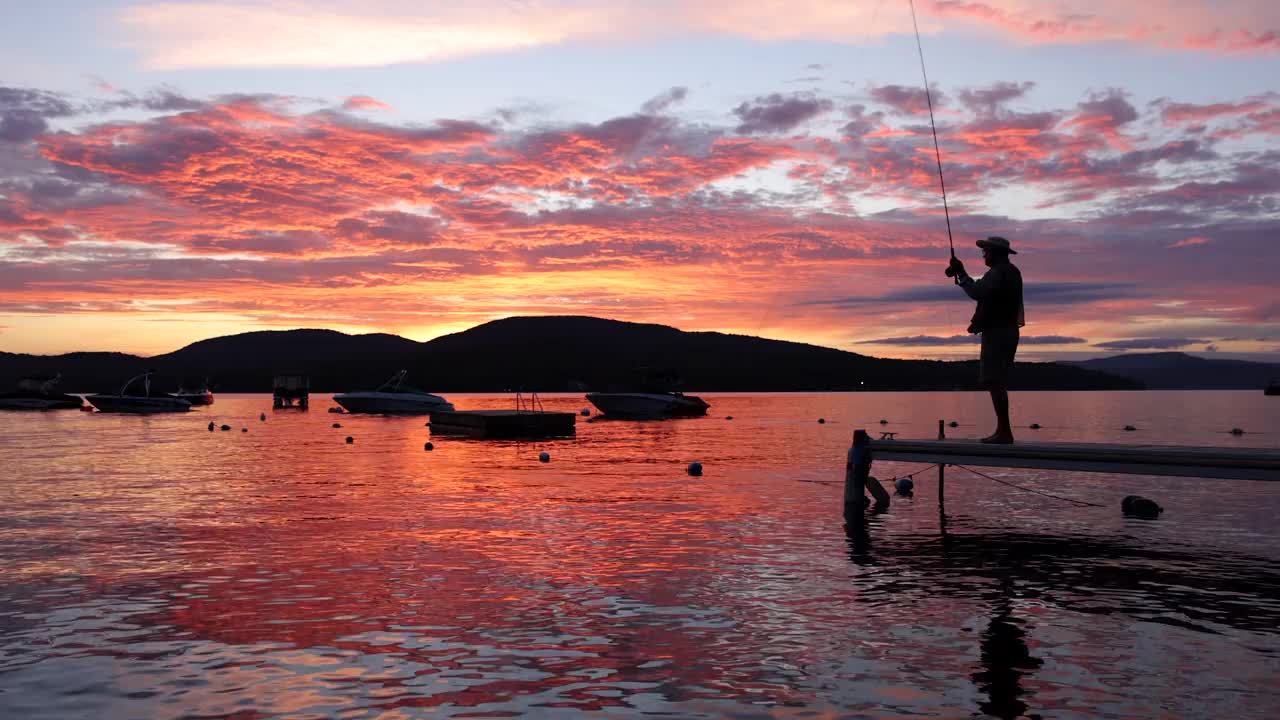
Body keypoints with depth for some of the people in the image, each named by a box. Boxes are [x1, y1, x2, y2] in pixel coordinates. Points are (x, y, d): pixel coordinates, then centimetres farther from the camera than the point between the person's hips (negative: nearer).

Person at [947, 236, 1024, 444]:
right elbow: (984, 290, 21)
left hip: (996, 333, -10)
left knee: (995, 382, -10)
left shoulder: (997, 273, -14)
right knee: (997, 383, 13)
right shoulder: (1013, 272, 18)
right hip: (1008, 331, 10)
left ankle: (1004, 431, -11)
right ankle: (1002, 431, 14)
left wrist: (961, 274, -15)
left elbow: (977, 293, -26)